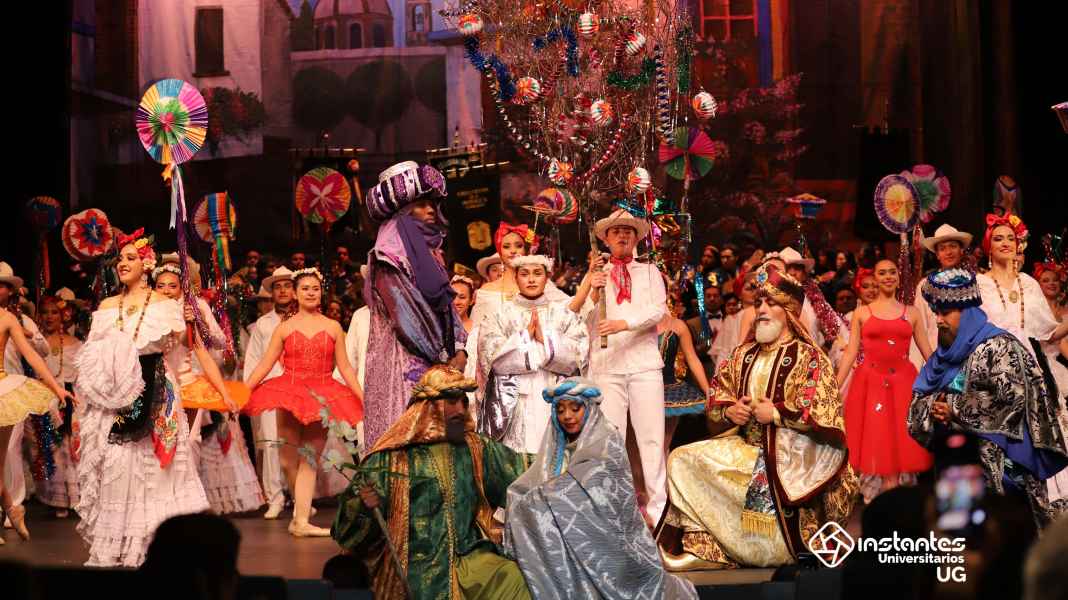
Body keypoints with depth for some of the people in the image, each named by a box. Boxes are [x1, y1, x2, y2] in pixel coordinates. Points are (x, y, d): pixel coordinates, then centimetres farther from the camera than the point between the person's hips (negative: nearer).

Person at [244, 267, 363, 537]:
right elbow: (264, 365, 4)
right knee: (288, 460, 1)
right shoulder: (285, 328, 6)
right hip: (290, 394, 0)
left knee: (308, 461, -2)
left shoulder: (333, 328, 7)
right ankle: (300, 505, 23)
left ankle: (301, 520, -2)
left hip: (321, 398, 0)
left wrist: (363, 397, 0)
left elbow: (345, 367, 7)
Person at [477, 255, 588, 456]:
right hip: (515, 405, -1)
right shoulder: (500, 316, 13)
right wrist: (526, 335, -5)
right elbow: (490, 356, -3)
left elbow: (579, 354, 0)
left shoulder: (563, 314, 14)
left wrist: (545, 338, -7)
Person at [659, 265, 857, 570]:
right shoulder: (744, 355, 15)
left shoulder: (808, 357, -3)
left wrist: (776, 413, -14)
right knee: (682, 461, -13)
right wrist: (729, 411, -6)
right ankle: (700, 547, -9)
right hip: (745, 447, 7)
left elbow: (824, 411, -13)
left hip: (788, 455, -7)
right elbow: (716, 398, 16)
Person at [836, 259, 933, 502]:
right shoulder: (861, 313, 7)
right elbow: (850, 354, 3)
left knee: (901, 444, -1)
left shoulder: (911, 313, 10)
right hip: (870, 381, -1)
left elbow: (928, 353, 9)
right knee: (874, 445, -1)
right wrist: (834, 388, -4)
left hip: (903, 382, 1)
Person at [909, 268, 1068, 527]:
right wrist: (933, 407, -10)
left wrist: (955, 409, -13)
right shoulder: (945, 355, 15)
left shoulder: (997, 346, -8)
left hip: (999, 459, -7)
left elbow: (1011, 397, -18)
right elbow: (917, 399, 15)